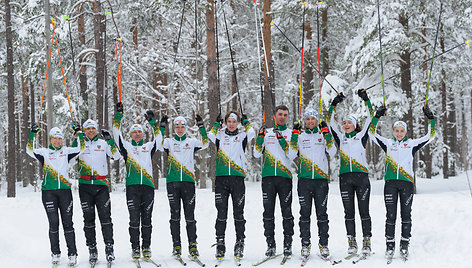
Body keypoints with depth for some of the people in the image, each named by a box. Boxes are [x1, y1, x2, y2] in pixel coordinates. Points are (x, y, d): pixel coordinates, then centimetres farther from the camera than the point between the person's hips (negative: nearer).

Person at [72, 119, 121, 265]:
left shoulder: (103, 143, 9)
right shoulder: (80, 144, 9)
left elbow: (116, 156, 0)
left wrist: (110, 140, -9)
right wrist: (76, 140, -10)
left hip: (101, 185, -1)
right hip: (85, 186, 1)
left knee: (105, 217, -7)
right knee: (89, 219, 3)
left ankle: (109, 248, -4)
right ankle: (92, 250, 10)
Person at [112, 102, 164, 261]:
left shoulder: (149, 147, 18)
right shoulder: (126, 147, 14)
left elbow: (159, 137, 10)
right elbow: (117, 134, 6)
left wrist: (152, 122, 4)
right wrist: (118, 116, 1)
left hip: (148, 185, 1)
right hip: (132, 187, -1)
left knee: (146, 219, 3)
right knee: (134, 219, -3)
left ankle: (146, 247, 9)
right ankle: (135, 248, 2)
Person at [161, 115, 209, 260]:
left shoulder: (192, 142, 13)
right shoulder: (169, 142, 12)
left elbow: (205, 144, -3)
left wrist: (201, 126, -9)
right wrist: (162, 127, -13)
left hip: (188, 181, 0)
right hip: (172, 182, 0)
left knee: (190, 215, -3)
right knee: (175, 215, 1)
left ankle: (193, 245, 0)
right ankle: (176, 246, 5)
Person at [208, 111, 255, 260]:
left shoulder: (242, 136, 13)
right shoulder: (220, 135, 14)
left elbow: (251, 134, -6)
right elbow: (210, 136, -4)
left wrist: (246, 122, 10)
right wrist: (217, 124, 8)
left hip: (237, 178, 0)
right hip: (221, 177, 0)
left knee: (238, 213, 0)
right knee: (221, 213, -1)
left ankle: (239, 244, 6)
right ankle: (220, 245, 2)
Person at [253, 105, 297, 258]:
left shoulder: (292, 134, 8)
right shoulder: (267, 133, 13)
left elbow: (292, 155, -6)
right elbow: (257, 154, 7)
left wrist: (281, 140, -15)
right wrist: (260, 137, -6)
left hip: (285, 176, -2)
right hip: (268, 176, 2)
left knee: (287, 211, -1)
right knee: (268, 211, 0)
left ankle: (288, 244, 5)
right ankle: (270, 244, 6)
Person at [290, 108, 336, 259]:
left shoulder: (323, 135, 11)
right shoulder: (300, 136, 11)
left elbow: (332, 153, -3)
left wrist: (326, 134, -10)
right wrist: (294, 135, -9)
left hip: (321, 179, 0)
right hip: (304, 179, 0)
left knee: (322, 213, 1)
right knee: (305, 213, 1)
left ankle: (324, 244, 6)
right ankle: (305, 245, 6)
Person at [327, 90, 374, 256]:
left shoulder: (361, 136, 9)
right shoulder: (340, 138, 16)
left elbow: (370, 119, 4)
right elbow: (330, 122, 10)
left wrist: (366, 100, 0)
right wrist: (334, 104, 2)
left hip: (362, 176, -3)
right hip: (345, 178, 3)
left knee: (364, 211, -1)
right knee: (349, 212, 3)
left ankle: (367, 243, 2)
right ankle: (352, 243, 8)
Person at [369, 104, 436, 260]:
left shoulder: (411, 144, 11)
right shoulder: (388, 144, 14)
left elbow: (430, 136, 8)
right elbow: (373, 133, 11)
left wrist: (431, 119, 0)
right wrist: (377, 116, 3)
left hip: (407, 183, 0)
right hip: (390, 182, 0)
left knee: (406, 215, 2)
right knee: (391, 215, -1)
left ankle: (404, 246, 8)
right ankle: (390, 246, 4)